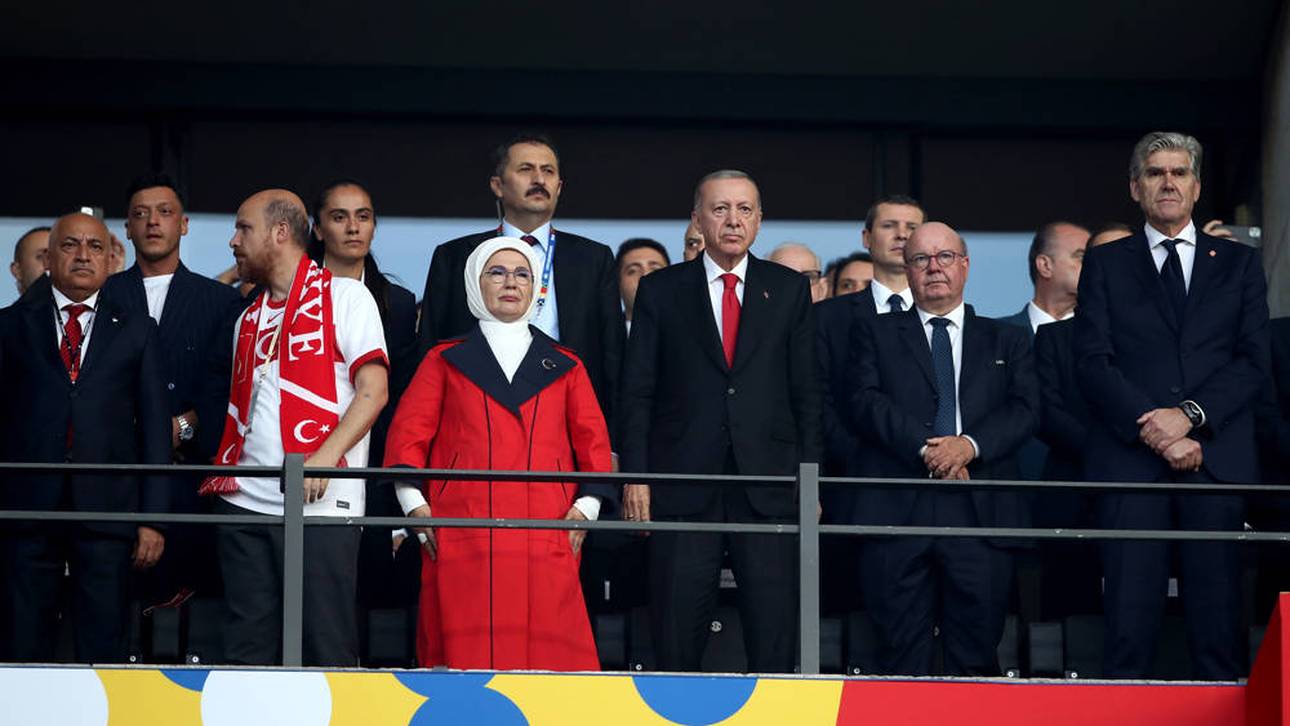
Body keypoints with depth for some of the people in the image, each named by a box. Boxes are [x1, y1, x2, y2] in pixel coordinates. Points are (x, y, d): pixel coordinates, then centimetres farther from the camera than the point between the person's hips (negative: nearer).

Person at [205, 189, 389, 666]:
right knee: (247, 649, 3)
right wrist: (223, 472, 8)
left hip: (318, 503, -6)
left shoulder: (343, 296, 2)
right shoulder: (251, 318, 22)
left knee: (327, 645, -5)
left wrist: (324, 458, -20)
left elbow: (373, 390, -8)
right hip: (246, 501, 6)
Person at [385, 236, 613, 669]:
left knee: (547, 656, -9)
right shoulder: (445, 361, 17)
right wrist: (415, 505, -5)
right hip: (461, 538, -1)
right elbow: (408, 433, 9)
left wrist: (586, 508, -1)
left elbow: (593, 439, 15)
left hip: (546, 538, 1)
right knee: (467, 656, -9)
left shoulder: (565, 367, 20)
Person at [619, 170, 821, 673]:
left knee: (775, 633, -2)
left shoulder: (789, 290, 11)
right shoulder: (661, 291, 9)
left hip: (769, 484, 0)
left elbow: (807, 391, 9)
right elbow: (637, 392, 6)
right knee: (676, 638, 0)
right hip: (684, 487, 0)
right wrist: (635, 476, -3)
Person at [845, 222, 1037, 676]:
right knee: (902, 658, -3)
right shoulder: (875, 333, 17)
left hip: (980, 515, 1)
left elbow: (1024, 409, 5)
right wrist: (925, 450, -12)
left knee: (976, 660, -2)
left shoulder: (1006, 341, 20)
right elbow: (866, 403, 2)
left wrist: (970, 445, -13)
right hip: (897, 510, -1)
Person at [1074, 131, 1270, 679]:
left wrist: (1190, 415, -10)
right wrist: (1154, 431, -10)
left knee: (1218, 618, -3)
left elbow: (1254, 361, 5)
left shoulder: (1239, 263, 16)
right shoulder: (1106, 264, 14)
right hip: (1131, 460, -1)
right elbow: (1092, 362, 3)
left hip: (1217, 461, 1)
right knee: (1130, 619, -6)